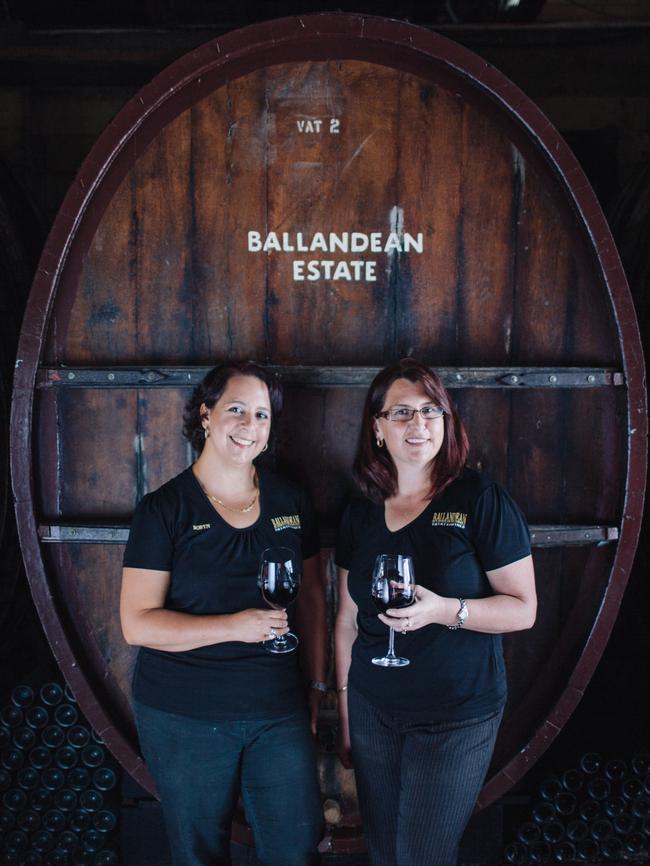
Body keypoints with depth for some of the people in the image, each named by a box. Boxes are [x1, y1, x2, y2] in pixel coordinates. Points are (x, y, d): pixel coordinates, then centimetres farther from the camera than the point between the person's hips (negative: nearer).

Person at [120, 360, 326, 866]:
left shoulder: (290, 501, 3)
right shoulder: (165, 508, -9)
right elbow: (137, 623, -13)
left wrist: (317, 683, 9)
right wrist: (234, 626, -24)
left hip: (280, 710, 3)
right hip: (184, 719, -3)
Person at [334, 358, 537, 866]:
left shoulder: (481, 500, -11)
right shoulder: (361, 515, 3)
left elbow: (524, 609, -11)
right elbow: (349, 621, 10)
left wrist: (443, 610, -27)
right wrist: (344, 713, 13)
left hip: (457, 718, -4)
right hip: (373, 708, 4)